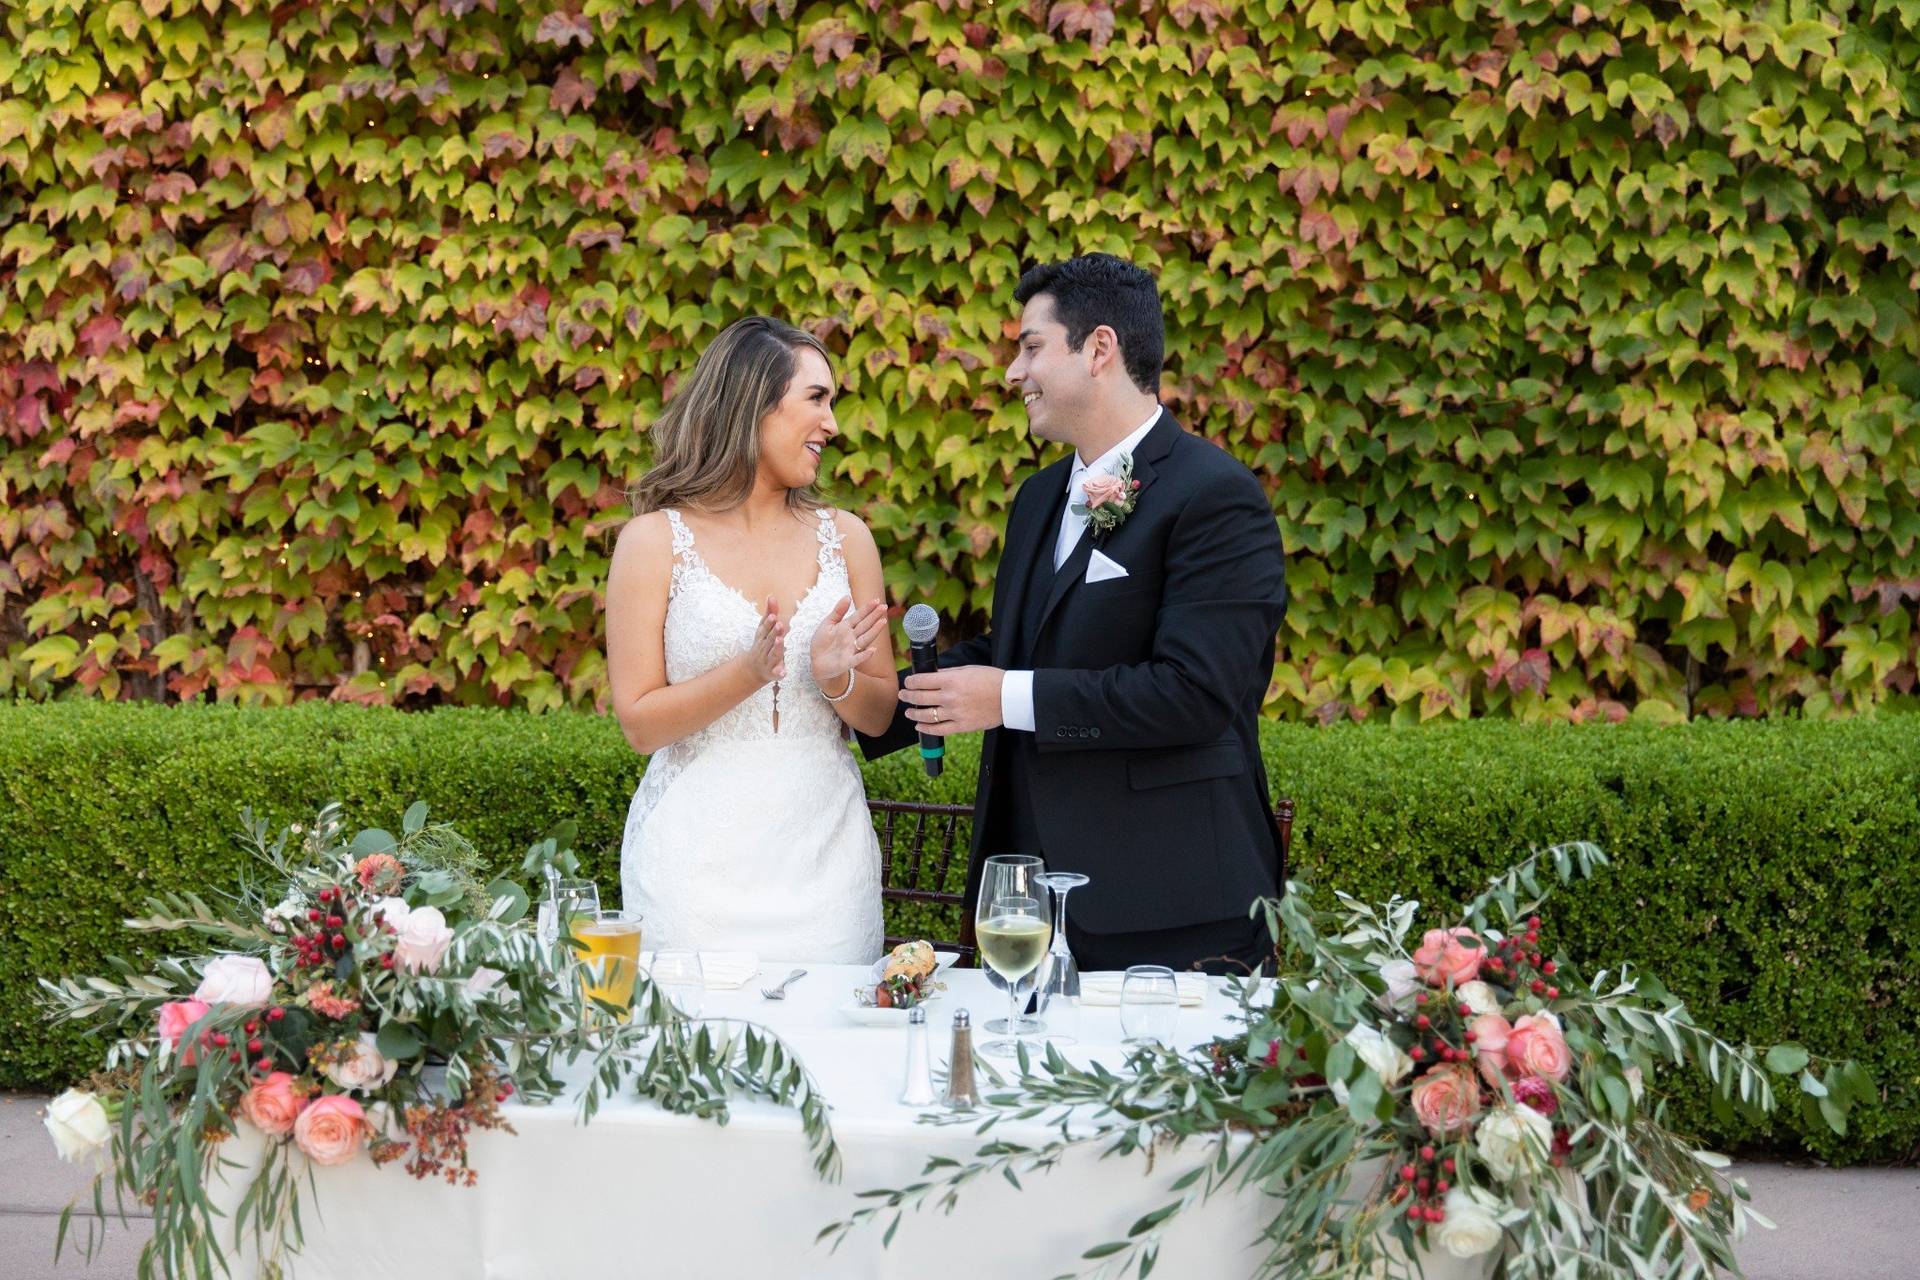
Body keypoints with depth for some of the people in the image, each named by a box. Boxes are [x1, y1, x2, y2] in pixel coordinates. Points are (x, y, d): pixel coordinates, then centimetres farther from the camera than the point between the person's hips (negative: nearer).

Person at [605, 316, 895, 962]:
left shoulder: (843, 537, 8)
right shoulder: (656, 540, -2)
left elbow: (881, 714, 10)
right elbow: (639, 724, -6)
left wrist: (838, 678, -11)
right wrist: (749, 671, -19)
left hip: (822, 851, 3)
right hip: (699, 855, -3)